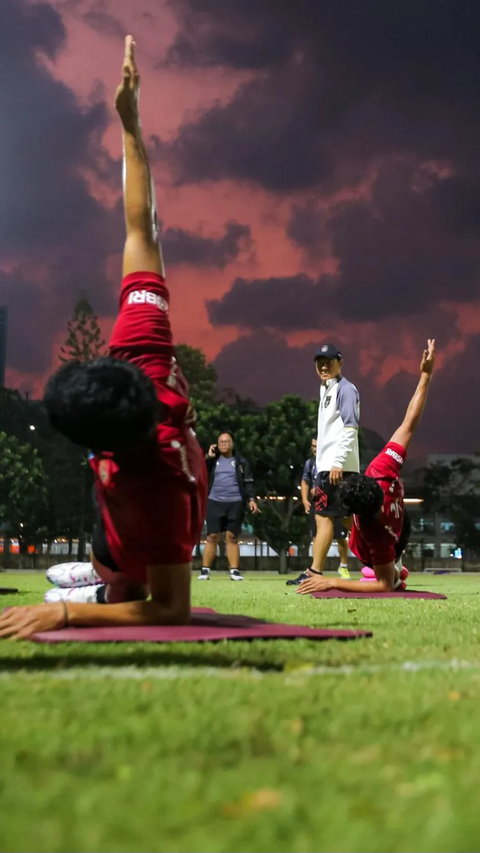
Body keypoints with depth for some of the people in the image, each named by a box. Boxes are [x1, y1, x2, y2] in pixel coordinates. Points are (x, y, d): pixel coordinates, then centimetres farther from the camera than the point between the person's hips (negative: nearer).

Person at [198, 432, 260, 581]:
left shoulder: (240, 461, 9)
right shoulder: (212, 459, 11)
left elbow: (248, 482, 7)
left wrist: (251, 499, -5)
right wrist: (208, 457, -7)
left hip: (235, 503, 0)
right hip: (215, 502, 0)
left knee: (232, 537, 0)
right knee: (212, 537, -3)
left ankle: (234, 570, 1)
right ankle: (205, 570, 0)